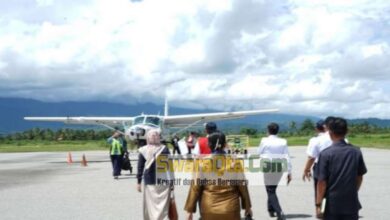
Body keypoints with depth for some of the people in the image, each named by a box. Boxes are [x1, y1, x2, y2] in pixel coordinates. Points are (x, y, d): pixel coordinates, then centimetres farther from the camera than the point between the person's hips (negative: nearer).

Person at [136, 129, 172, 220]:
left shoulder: (143, 150, -3)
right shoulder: (164, 149, -4)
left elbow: (140, 168, 0)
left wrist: (139, 182, 7)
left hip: (149, 181, 1)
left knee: (150, 205, 10)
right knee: (162, 205, 2)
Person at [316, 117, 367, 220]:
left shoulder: (325, 154, -12)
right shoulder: (356, 152, -1)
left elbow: (322, 182, -13)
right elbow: (360, 177, 8)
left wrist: (318, 204, -7)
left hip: (332, 204, -2)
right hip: (351, 203, 3)